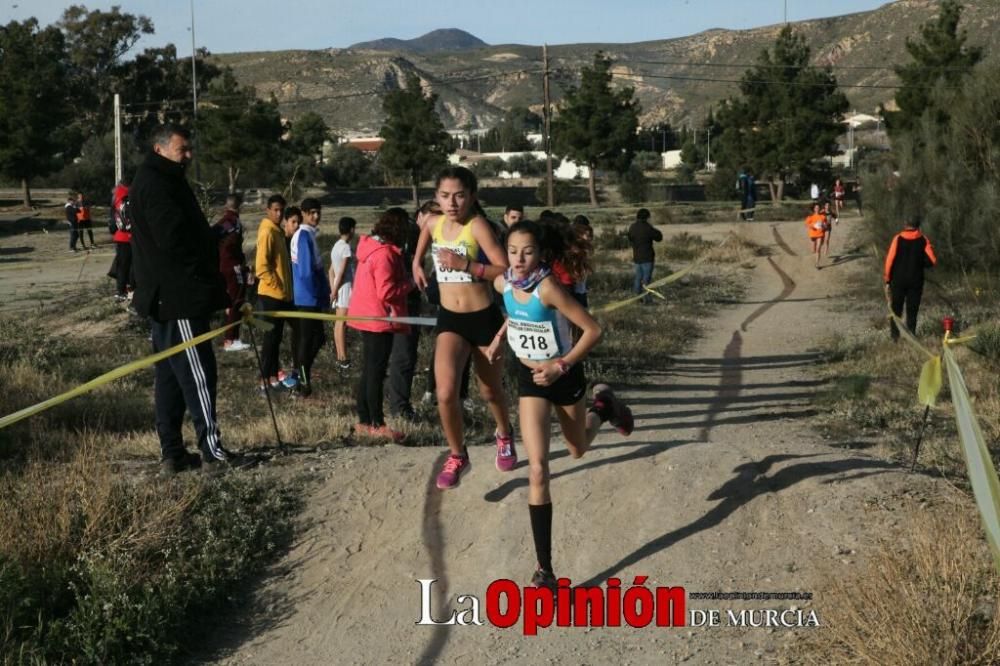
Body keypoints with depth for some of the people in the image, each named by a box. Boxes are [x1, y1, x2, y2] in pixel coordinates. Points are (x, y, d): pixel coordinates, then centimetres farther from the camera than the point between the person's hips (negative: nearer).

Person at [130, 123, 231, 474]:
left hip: (168, 298, 11)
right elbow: (175, 240, -21)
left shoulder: (164, 182, 19)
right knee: (197, 371, -6)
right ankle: (211, 446, -2)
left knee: (171, 374, 10)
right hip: (177, 298, -11)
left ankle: (172, 453, 14)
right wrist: (209, 282, -13)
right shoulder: (155, 185, -14)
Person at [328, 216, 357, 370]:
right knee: (342, 323, -10)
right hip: (346, 287, -9)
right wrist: (335, 290, -12)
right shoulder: (346, 247, -13)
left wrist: (333, 289, 16)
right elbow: (342, 271, -16)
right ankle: (343, 359, -11)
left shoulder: (336, 246, 14)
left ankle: (340, 357, 14)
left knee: (339, 323, 10)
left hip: (338, 288, 9)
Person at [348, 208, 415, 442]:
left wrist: (405, 281, 7)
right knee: (376, 372, -5)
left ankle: (364, 421, 19)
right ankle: (378, 425, -1)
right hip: (380, 319, -10)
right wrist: (410, 283, -10)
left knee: (369, 371, 14)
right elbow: (386, 292, -22)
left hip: (368, 318, 10)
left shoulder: (371, 247, 11)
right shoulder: (385, 254, -19)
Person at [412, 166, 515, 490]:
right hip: (449, 319, 3)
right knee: (446, 393, -16)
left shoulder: (477, 226, -17)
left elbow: (505, 270, -26)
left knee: (490, 390, 18)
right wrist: (417, 263, 20)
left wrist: (466, 265, -32)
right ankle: (457, 456, 5)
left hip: (483, 318, -3)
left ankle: (504, 435, 50)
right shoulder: (434, 224, -1)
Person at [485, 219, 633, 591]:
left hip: (564, 376, -3)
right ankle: (544, 569, -8)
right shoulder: (503, 284, -12)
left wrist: (562, 366, -27)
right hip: (530, 379, 3)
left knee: (578, 450, 24)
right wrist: (500, 337, 2)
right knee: (538, 469, -10)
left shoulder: (548, 288, -29)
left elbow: (593, 330, -25)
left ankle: (605, 407, 59)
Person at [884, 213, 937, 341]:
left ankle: (894, 336, 10)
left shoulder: (898, 239, -8)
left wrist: (888, 280, 0)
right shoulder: (923, 240, -5)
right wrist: (921, 264, 11)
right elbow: (933, 261, -9)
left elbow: (889, 260, -8)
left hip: (898, 280, -1)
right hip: (916, 281, 1)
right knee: (912, 311, 9)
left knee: (896, 309, 11)